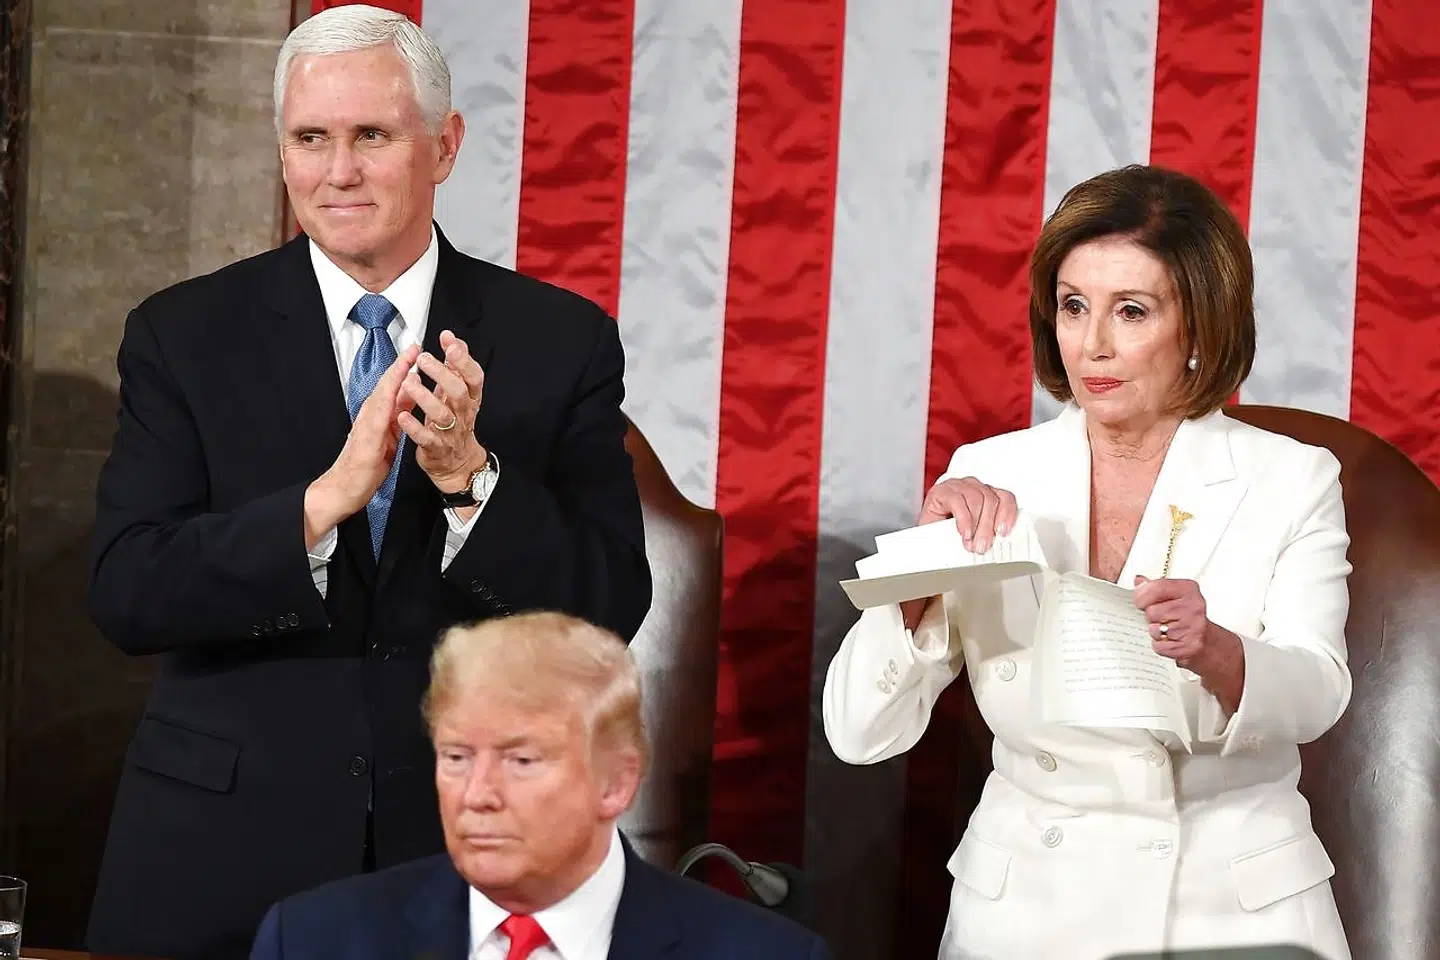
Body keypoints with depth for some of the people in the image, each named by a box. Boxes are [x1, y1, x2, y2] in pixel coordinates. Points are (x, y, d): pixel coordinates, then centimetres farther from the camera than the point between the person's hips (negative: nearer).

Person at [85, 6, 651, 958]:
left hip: (468, 845, 0)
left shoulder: (562, 342, 0)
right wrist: (327, 498, -23)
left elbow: (613, 607, -5)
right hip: (225, 854, 0)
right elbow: (126, 594, -10)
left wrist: (469, 474, -20)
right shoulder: (185, 336, 0)